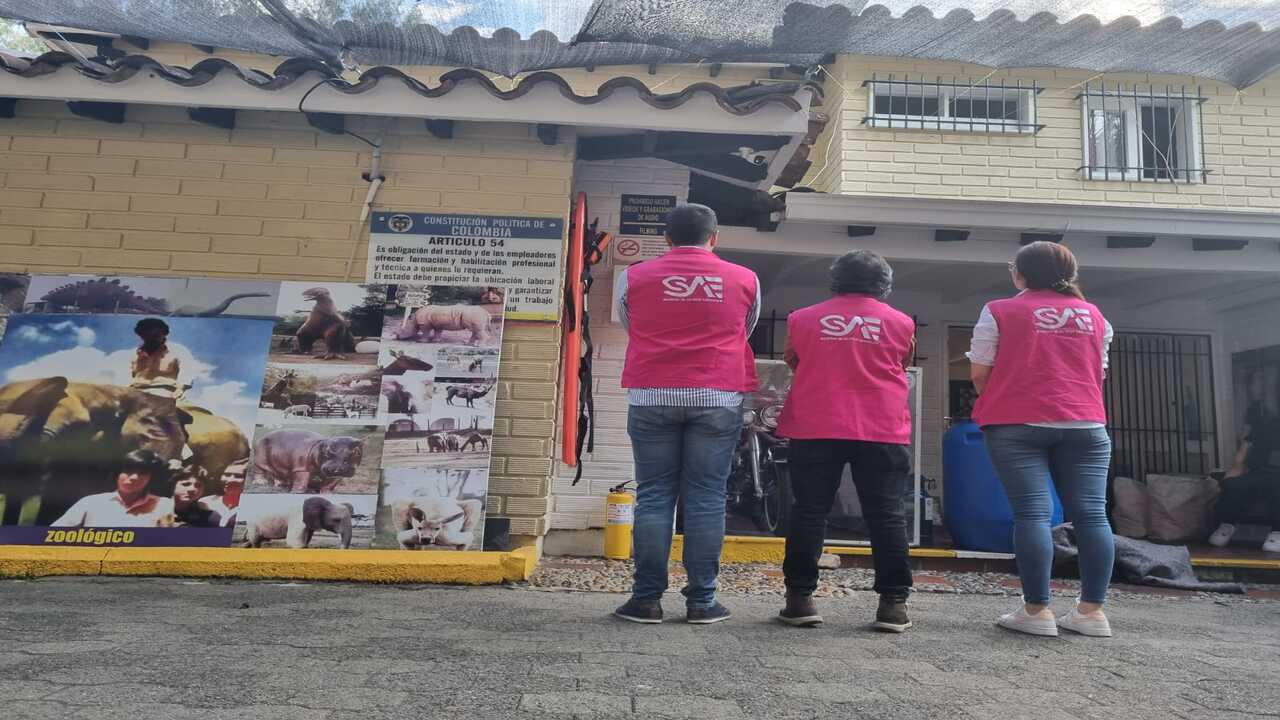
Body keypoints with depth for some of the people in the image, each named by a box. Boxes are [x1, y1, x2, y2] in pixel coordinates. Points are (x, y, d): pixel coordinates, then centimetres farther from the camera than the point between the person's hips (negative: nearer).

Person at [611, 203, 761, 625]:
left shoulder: (634, 277, 5)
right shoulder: (745, 280, 7)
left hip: (651, 397, 0)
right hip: (718, 399, 0)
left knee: (653, 495, 4)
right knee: (706, 497, 4)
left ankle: (647, 599, 7)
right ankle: (701, 601, 8)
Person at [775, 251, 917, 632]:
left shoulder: (803, 318, 5)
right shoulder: (901, 323, 6)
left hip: (815, 429, 0)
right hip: (884, 430, 0)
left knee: (809, 513, 5)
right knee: (886, 516, 7)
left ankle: (800, 599, 7)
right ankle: (893, 604, 9)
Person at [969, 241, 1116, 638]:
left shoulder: (999, 312, 0)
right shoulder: (1094, 315, 14)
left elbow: (979, 375, -2)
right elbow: (1099, 371, 20)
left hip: (1017, 425, -4)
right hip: (1085, 424, 4)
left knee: (1032, 513, -5)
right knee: (1091, 514, 4)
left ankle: (1037, 611, -4)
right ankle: (1092, 610, 8)